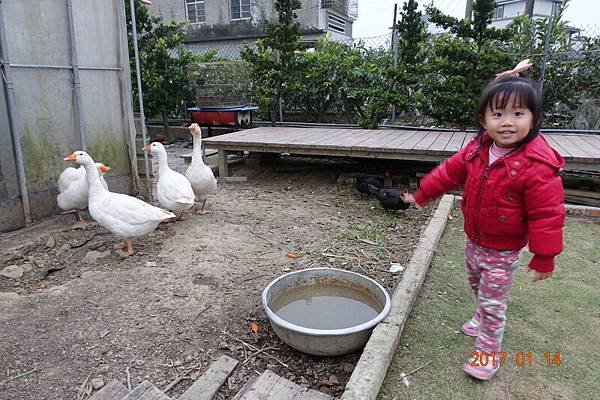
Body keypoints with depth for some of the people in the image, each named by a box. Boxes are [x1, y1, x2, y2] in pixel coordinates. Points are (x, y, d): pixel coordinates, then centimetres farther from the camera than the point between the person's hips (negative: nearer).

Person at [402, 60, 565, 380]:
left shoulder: (538, 167, -28)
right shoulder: (477, 150, -9)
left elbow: (547, 215, -23)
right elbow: (450, 171, 4)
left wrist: (544, 258, -18)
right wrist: (422, 195, 10)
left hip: (502, 250, -6)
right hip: (473, 239, 7)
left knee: (492, 301, 7)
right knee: (478, 287, 28)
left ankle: (487, 352, 26)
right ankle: (484, 318, 56)